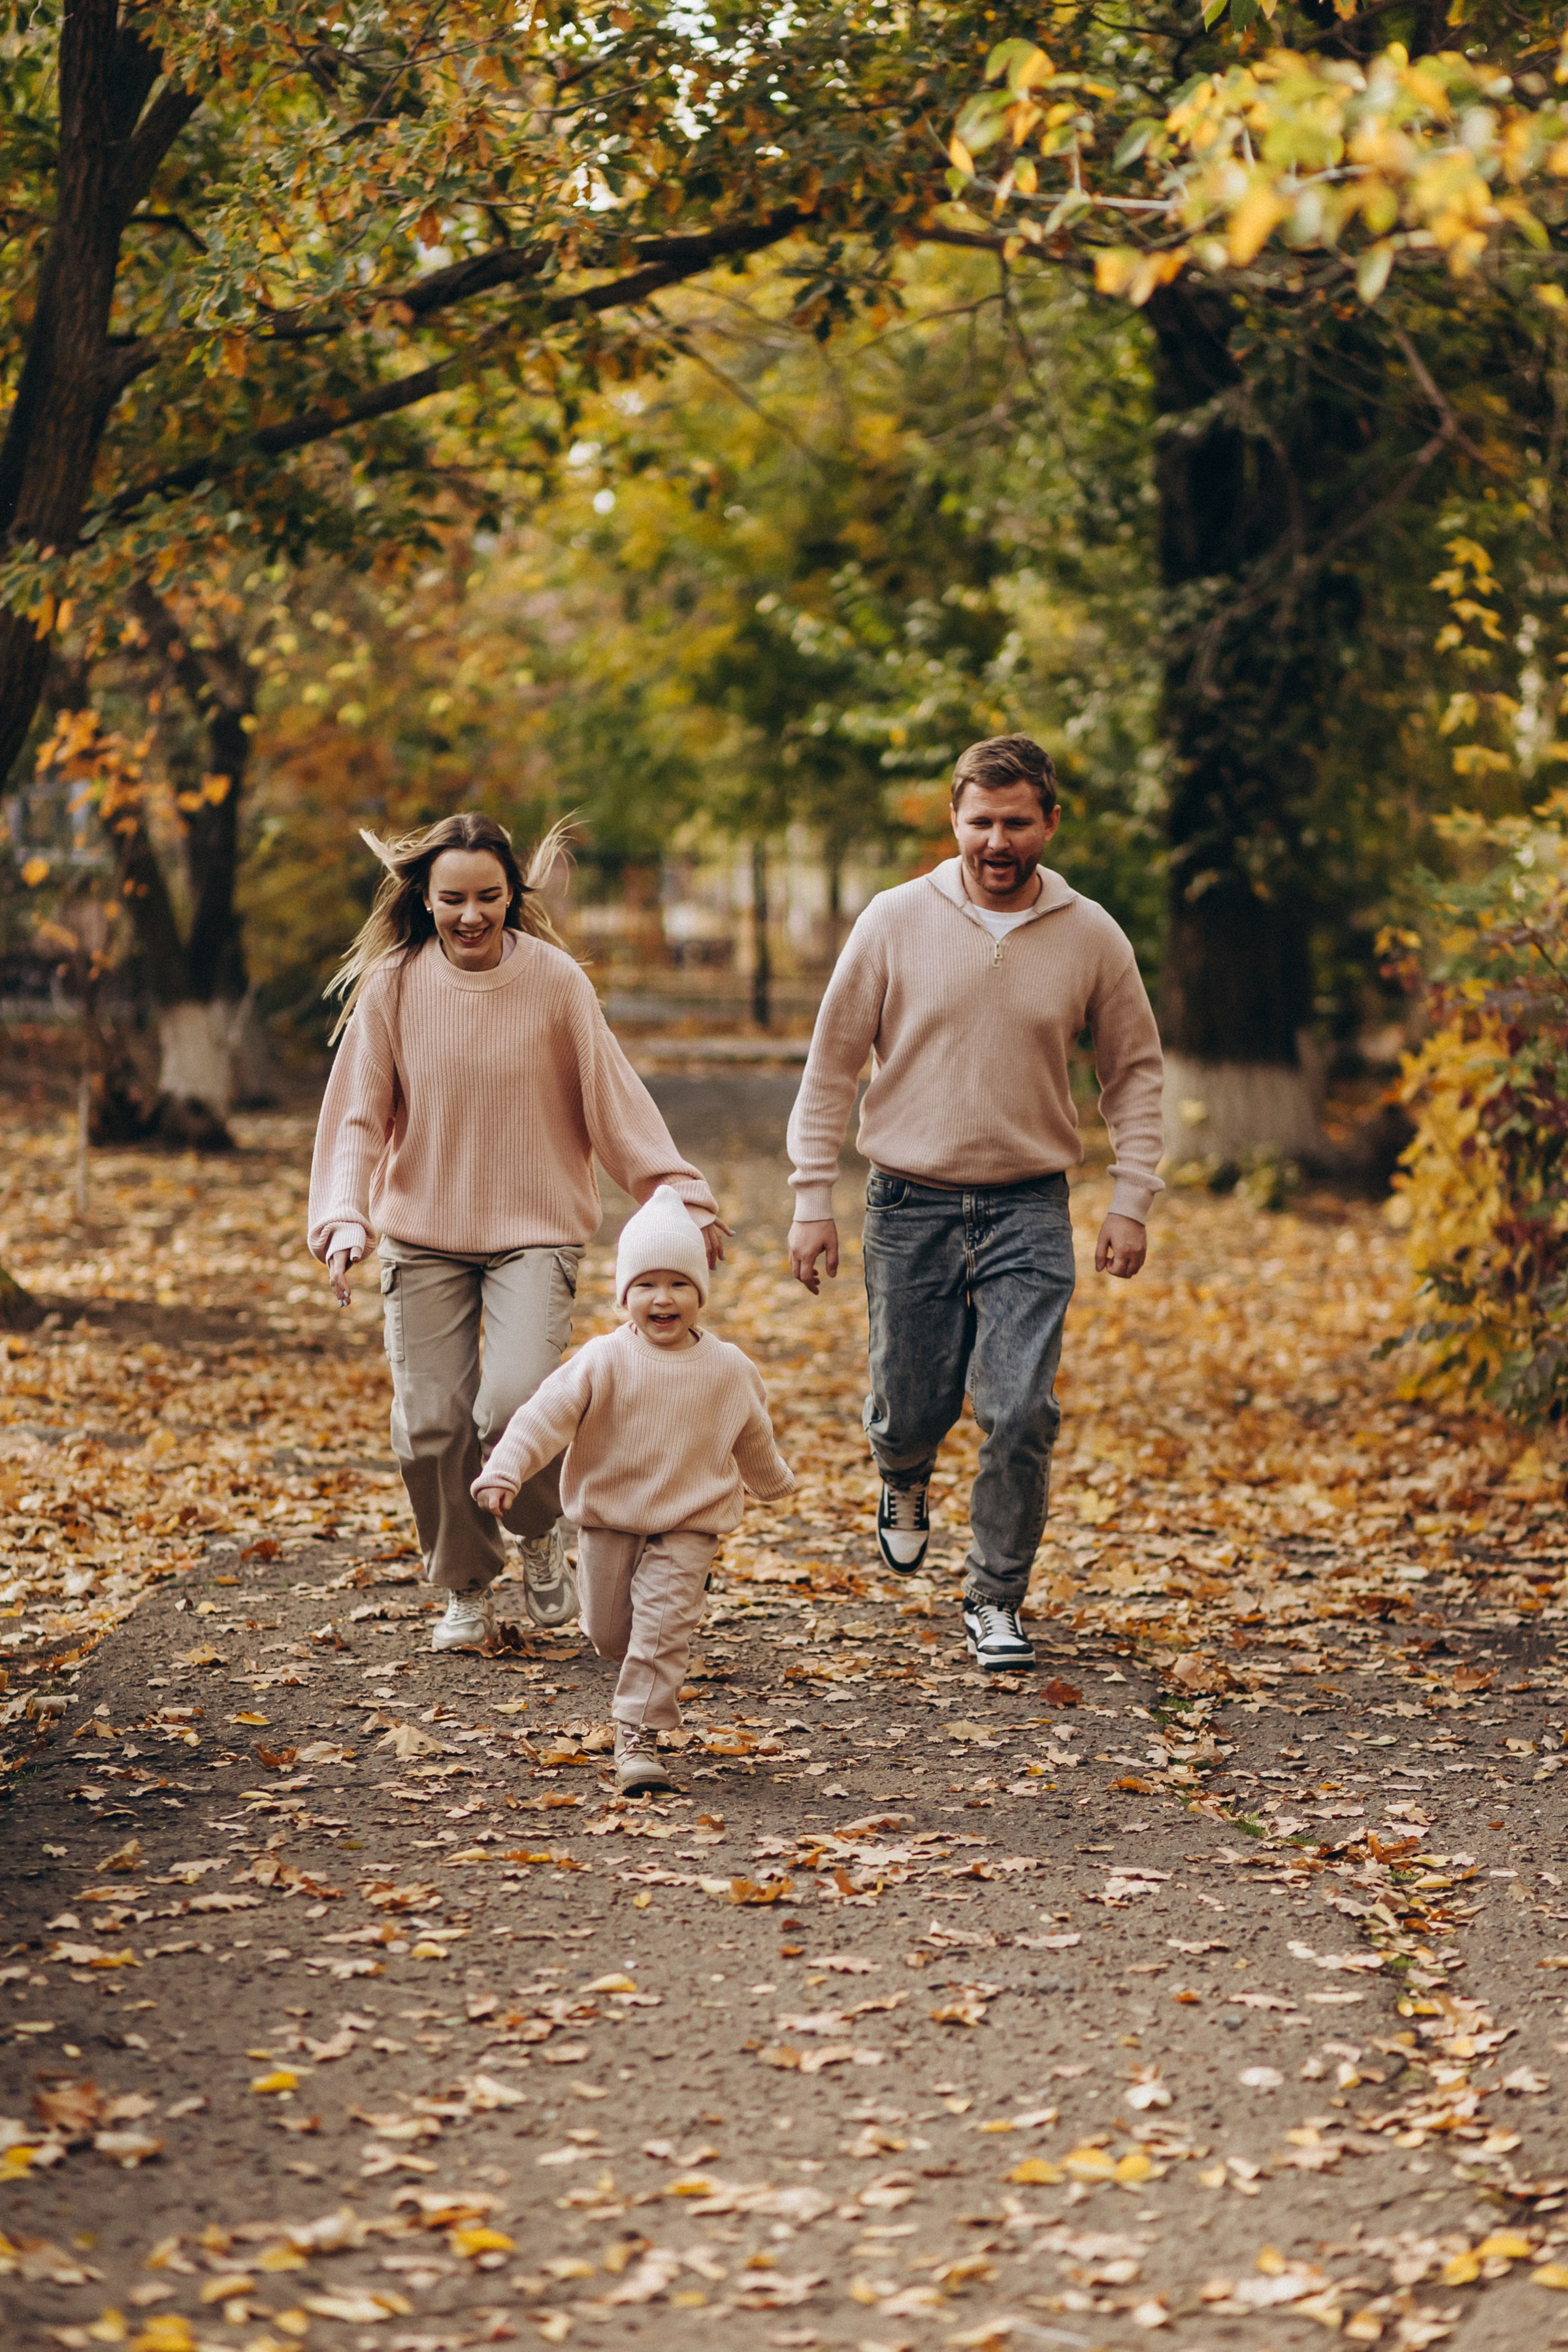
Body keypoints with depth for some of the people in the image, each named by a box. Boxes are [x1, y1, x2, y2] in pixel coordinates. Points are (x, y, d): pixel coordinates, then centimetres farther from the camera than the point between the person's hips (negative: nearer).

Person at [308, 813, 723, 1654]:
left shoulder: (555, 981, -6)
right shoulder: (392, 986, -3)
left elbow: (615, 1100, -1)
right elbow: (357, 1116, -1)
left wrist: (682, 1201, -6)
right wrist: (343, 1219, -15)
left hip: (534, 1231, -2)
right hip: (423, 1237, 2)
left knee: (516, 1402, -21)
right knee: (431, 1425, -3)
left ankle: (542, 1537, 12)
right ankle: (466, 1592, 21)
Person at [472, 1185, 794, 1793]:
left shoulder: (729, 1370, -4)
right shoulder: (604, 1361, -12)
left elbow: (753, 1439, 15)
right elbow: (547, 1415, -17)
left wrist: (774, 1481, 32)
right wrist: (503, 1471, -29)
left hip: (688, 1527, 0)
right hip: (608, 1520, 1)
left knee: (662, 1629, -12)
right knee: (610, 1634, 11)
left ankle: (637, 1735, -5)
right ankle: (650, 1687, 43)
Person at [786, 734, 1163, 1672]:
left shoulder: (1091, 936, -1)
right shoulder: (896, 922, -4)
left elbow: (1135, 1070, 10)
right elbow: (832, 1065, 1)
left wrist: (1133, 1200, 2)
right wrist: (814, 1199, -2)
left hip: (1028, 1211, 0)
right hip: (910, 1207, 0)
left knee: (1022, 1413, -10)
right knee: (912, 1409, 8)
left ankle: (996, 1601, 8)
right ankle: (906, 1478, 45)